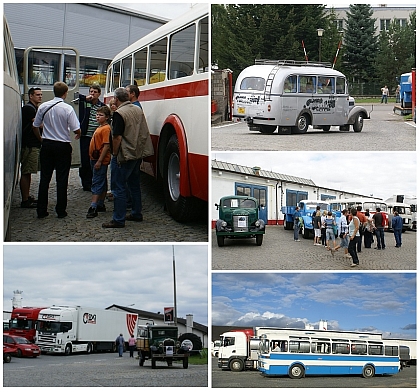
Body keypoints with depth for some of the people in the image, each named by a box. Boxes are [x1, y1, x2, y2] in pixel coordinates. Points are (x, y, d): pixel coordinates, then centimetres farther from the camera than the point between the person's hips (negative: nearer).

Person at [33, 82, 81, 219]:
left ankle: (41, 210, 11)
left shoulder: (43, 106, -1)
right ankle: (61, 211, 8)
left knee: (45, 178, 8)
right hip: (62, 146, -3)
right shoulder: (67, 108, -13)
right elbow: (76, 129, -13)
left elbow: (35, 126, 7)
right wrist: (78, 135, 11)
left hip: (47, 145, 3)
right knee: (62, 179, 4)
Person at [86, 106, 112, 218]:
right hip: (95, 159, 10)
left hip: (101, 160, -10)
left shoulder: (106, 128, -15)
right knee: (101, 183, 15)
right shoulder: (99, 128, 16)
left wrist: (99, 161, -24)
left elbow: (106, 146, -21)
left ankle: (93, 208, -16)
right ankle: (101, 205, 23)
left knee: (97, 183, -13)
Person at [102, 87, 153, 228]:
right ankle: (136, 214, 27)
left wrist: (114, 153, -9)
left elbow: (117, 137, -20)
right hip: (138, 153, 9)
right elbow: (143, 133, 16)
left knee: (119, 187, -4)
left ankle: (118, 220, -3)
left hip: (124, 155, -9)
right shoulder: (138, 110, 8)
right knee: (134, 185, 19)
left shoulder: (119, 113, -17)